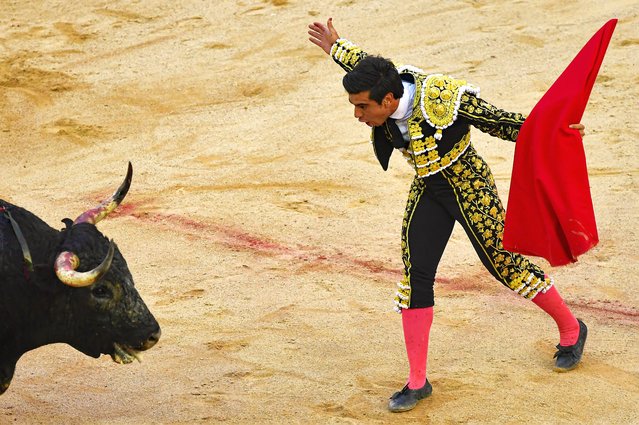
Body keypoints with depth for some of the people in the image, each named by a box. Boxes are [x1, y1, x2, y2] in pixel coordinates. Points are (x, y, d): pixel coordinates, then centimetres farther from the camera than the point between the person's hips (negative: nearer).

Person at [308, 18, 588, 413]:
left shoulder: (444, 101, -34)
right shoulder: (384, 88, -16)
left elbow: (501, 122, -24)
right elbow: (370, 67, 8)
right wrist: (336, 48, 25)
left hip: (470, 188, -6)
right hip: (428, 191, 6)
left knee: (504, 262, 6)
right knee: (415, 275, 0)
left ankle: (571, 329, 33)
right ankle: (417, 383, 9)